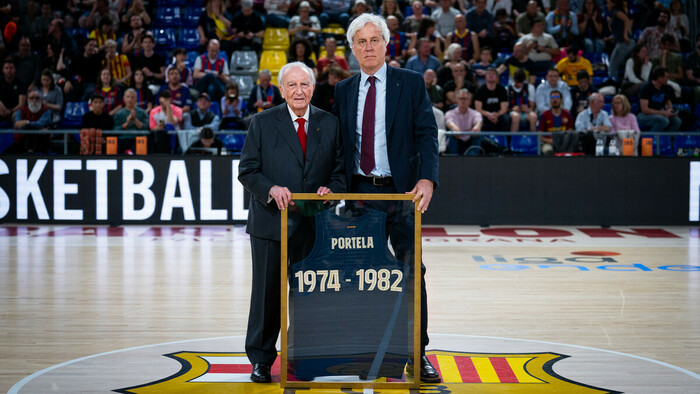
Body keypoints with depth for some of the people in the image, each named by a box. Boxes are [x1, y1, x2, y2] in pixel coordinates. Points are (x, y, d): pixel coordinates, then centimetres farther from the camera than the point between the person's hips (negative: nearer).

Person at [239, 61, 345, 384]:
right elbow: (247, 170, 0)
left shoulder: (329, 124, 8)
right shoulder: (263, 123, 3)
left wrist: (331, 189, -12)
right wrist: (271, 189, -17)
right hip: (270, 221, -1)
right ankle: (261, 359, 15)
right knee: (267, 291, 4)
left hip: (315, 223, 2)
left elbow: (341, 169, 9)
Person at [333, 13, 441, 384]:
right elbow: (338, 141, 13)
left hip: (401, 191, -2)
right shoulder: (343, 90, 11)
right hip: (359, 192, 3)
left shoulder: (411, 83, 2)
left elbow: (426, 133, -4)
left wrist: (427, 178, -18)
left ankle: (417, 353, 5)